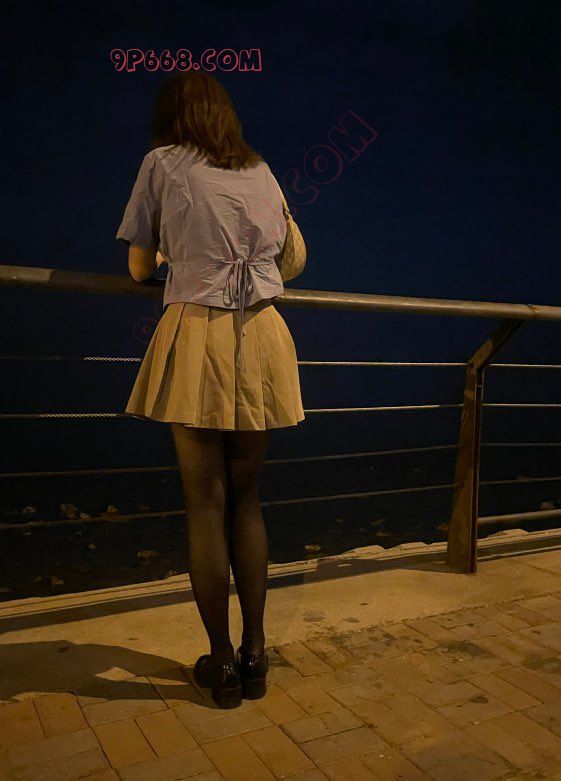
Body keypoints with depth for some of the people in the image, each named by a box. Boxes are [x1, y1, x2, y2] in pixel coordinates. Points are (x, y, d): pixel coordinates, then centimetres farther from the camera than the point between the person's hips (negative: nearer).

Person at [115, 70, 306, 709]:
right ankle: (255, 654, 18)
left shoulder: (161, 162, 6)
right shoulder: (262, 171, 17)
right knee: (245, 498, 12)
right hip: (262, 338, 4)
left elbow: (138, 268, 8)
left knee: (205, 503, 4)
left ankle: (222, 663, 13)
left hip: (196, 336, -4)